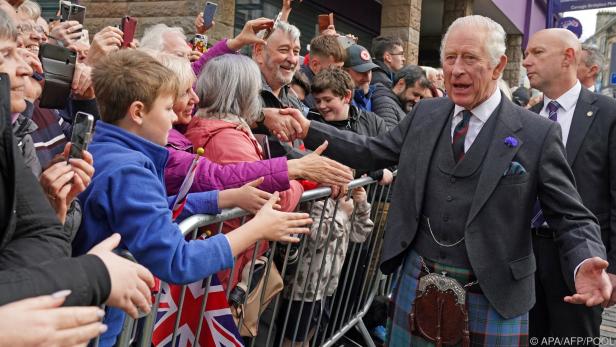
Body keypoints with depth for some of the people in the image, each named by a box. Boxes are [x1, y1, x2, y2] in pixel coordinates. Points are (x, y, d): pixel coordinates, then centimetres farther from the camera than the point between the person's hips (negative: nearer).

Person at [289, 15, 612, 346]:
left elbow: (572, 219, -6)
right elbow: (372, 152, 8)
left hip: (492, 300, -3)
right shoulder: (424, 114, 3)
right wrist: (309, 130, -1)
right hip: (417, 286, 3)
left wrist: (584, 264, -25)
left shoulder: (538, 134, -8)